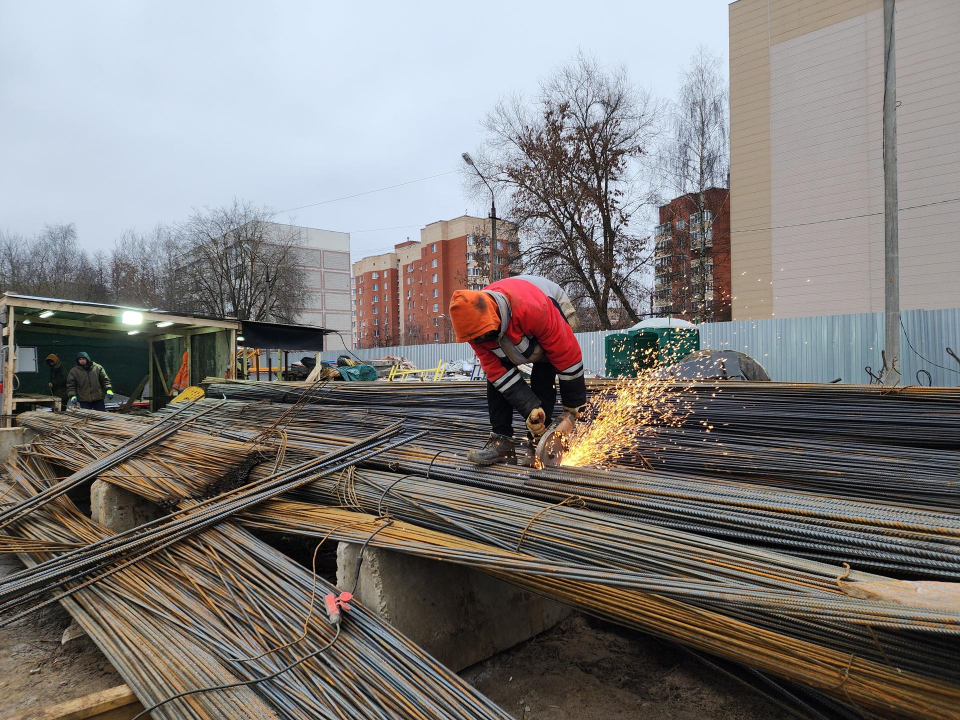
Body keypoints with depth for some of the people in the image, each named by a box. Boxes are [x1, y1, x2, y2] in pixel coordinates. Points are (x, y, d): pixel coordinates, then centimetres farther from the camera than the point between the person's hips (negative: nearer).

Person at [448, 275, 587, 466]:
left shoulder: (532, 308, -47)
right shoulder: (473, 323, -30)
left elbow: (567, 354, -35)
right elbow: (499, 372, -24)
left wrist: (574, 405, -24)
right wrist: (531, 411, -29)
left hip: (555, 317, -4)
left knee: (542, 377, -20)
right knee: (494, 373, -11)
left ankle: (537, 441, -12)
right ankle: (501, 439, -7)